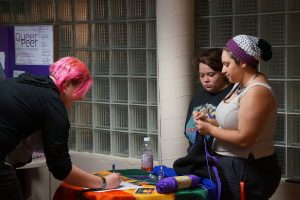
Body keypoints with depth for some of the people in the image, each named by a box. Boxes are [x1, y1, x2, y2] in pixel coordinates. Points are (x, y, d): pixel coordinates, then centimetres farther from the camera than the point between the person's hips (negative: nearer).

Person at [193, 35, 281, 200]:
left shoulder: (257, 92, -22)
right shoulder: (241, 85, 9)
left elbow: (244, 139, -25)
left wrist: (210, 129, -14)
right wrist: (208, 120, 3)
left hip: (248, 172, -9)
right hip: (233, 166, 9)